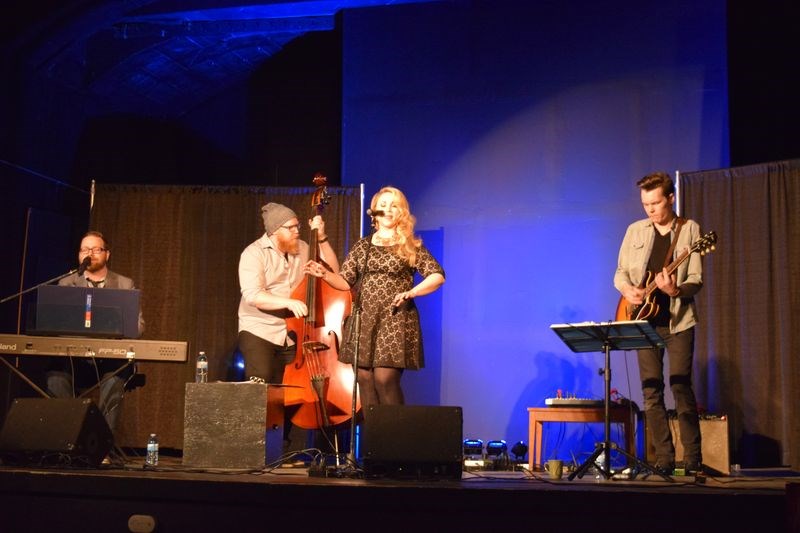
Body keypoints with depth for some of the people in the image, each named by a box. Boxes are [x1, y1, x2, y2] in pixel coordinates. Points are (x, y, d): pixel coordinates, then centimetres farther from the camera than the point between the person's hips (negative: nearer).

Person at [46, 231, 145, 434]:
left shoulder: (126, 285, 11)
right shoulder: (66, 284, 14)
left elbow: (138, 324, 3)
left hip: (111, 358, -1)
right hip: (74, 358, 1)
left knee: (114, 379, -35)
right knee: (55, 375, -31)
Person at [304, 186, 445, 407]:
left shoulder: (411, 247, 5)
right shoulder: (362, 245, 14)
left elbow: (437, 276, 0)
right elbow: (345, 281, 13)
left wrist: (410, 292, -13)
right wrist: (325, 274, -6)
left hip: (395, 321, -3)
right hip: (363, 320, 4)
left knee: (385, 379, -13)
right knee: (365, 381, 1)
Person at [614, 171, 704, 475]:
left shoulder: (689, 229, 0)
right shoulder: (635, 231, 9)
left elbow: (696, 279, -6)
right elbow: (620, 272, 12)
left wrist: (676, 290, -26)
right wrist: (627, 290, -9)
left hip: (678, 321, -3)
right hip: (645, 321, 3)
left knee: (681, 387, -9)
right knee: (651, 392, 2)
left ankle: (693, 459, -1)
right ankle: (664, 460, 7)